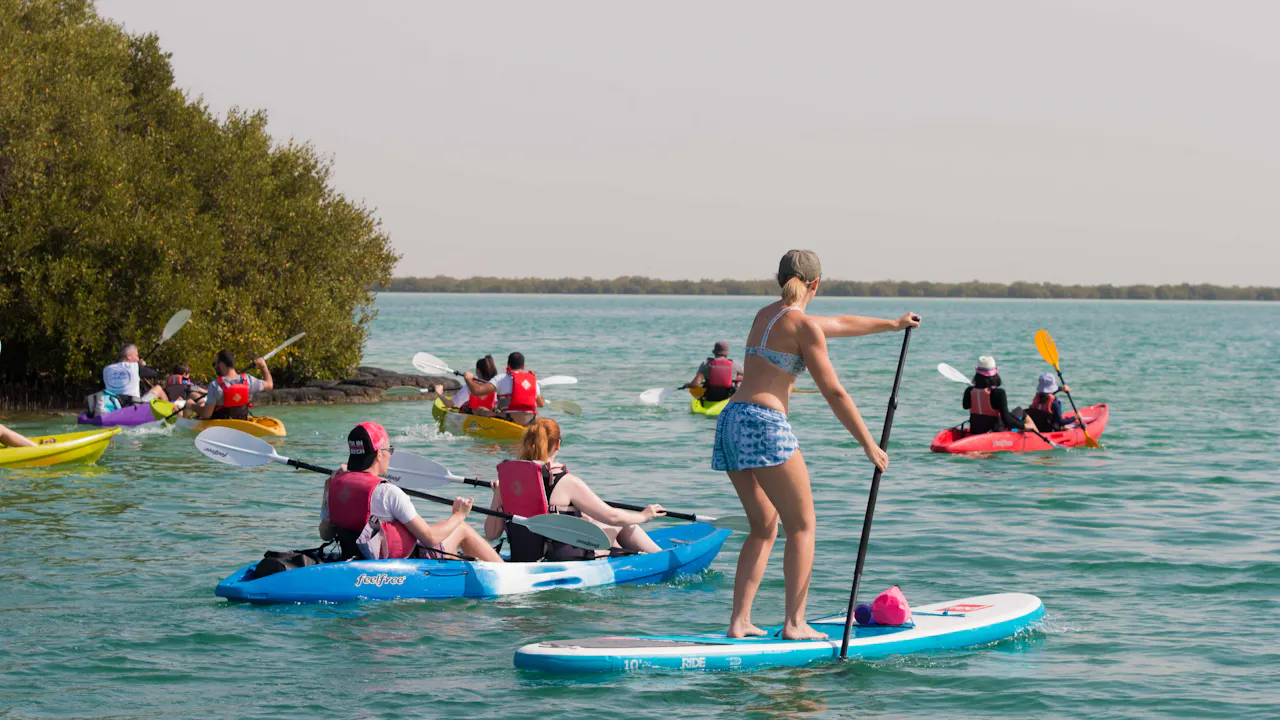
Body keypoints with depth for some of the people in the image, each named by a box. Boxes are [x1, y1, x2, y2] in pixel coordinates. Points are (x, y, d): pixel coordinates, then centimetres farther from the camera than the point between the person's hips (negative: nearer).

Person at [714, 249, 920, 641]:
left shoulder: (766, 315, 21)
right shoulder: (804, 325, -5)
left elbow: (841, 324, 35)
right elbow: (834, 393, -6)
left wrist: (892, 324, 46)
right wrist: (869, 445, 0)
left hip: (731, 419, 8)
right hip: (764, 422, -8)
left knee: (764, 528, 15)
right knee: (802, 526, 1)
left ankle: (739, 622, 8)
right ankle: (794, 623, -3)